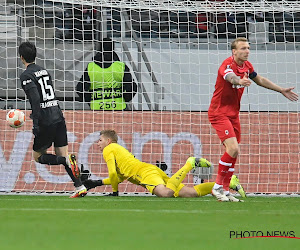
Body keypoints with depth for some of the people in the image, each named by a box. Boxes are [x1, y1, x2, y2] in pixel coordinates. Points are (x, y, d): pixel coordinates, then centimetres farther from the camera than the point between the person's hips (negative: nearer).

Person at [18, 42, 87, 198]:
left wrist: (36, 123, -22)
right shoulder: (44, 71, 15)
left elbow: (36, 98, -21)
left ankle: (67, 161, -17)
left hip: (45, 121, -7)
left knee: (38, 156, 10)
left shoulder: (26, 76, -8)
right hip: (59, 117, 7)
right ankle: (80, 187, -2)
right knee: (62, 155, 11)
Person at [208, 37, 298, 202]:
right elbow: (230, 77, -45)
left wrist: (281, 90, 25)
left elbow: (260, 80, 22)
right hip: (219, 113, -9)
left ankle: (225, 190, 18)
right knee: (233, 149, -21)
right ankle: (218, 187, -9)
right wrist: (240, 81, -67)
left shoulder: (246, 66, 4)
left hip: (233, 114, 9)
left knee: (233, 153, 10)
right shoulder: (228, 64, -21)